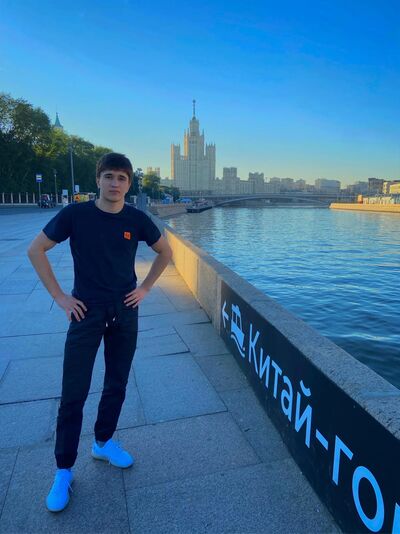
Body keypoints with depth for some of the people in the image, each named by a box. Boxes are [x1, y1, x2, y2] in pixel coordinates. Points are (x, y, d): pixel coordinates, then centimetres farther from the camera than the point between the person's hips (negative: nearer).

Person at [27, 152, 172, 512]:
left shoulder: (137, 219, -3)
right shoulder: (75, 214, -9)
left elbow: (165, 252, 11)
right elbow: (36, 250, -2)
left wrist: (145, 288, 3)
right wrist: (59, 297, -6)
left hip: (125, 312, 3)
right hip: (86, 311, -2)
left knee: (117, 385, 14)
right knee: (73, 393, 2)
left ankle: (104, 442, 37)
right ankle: (64, 470, 20)